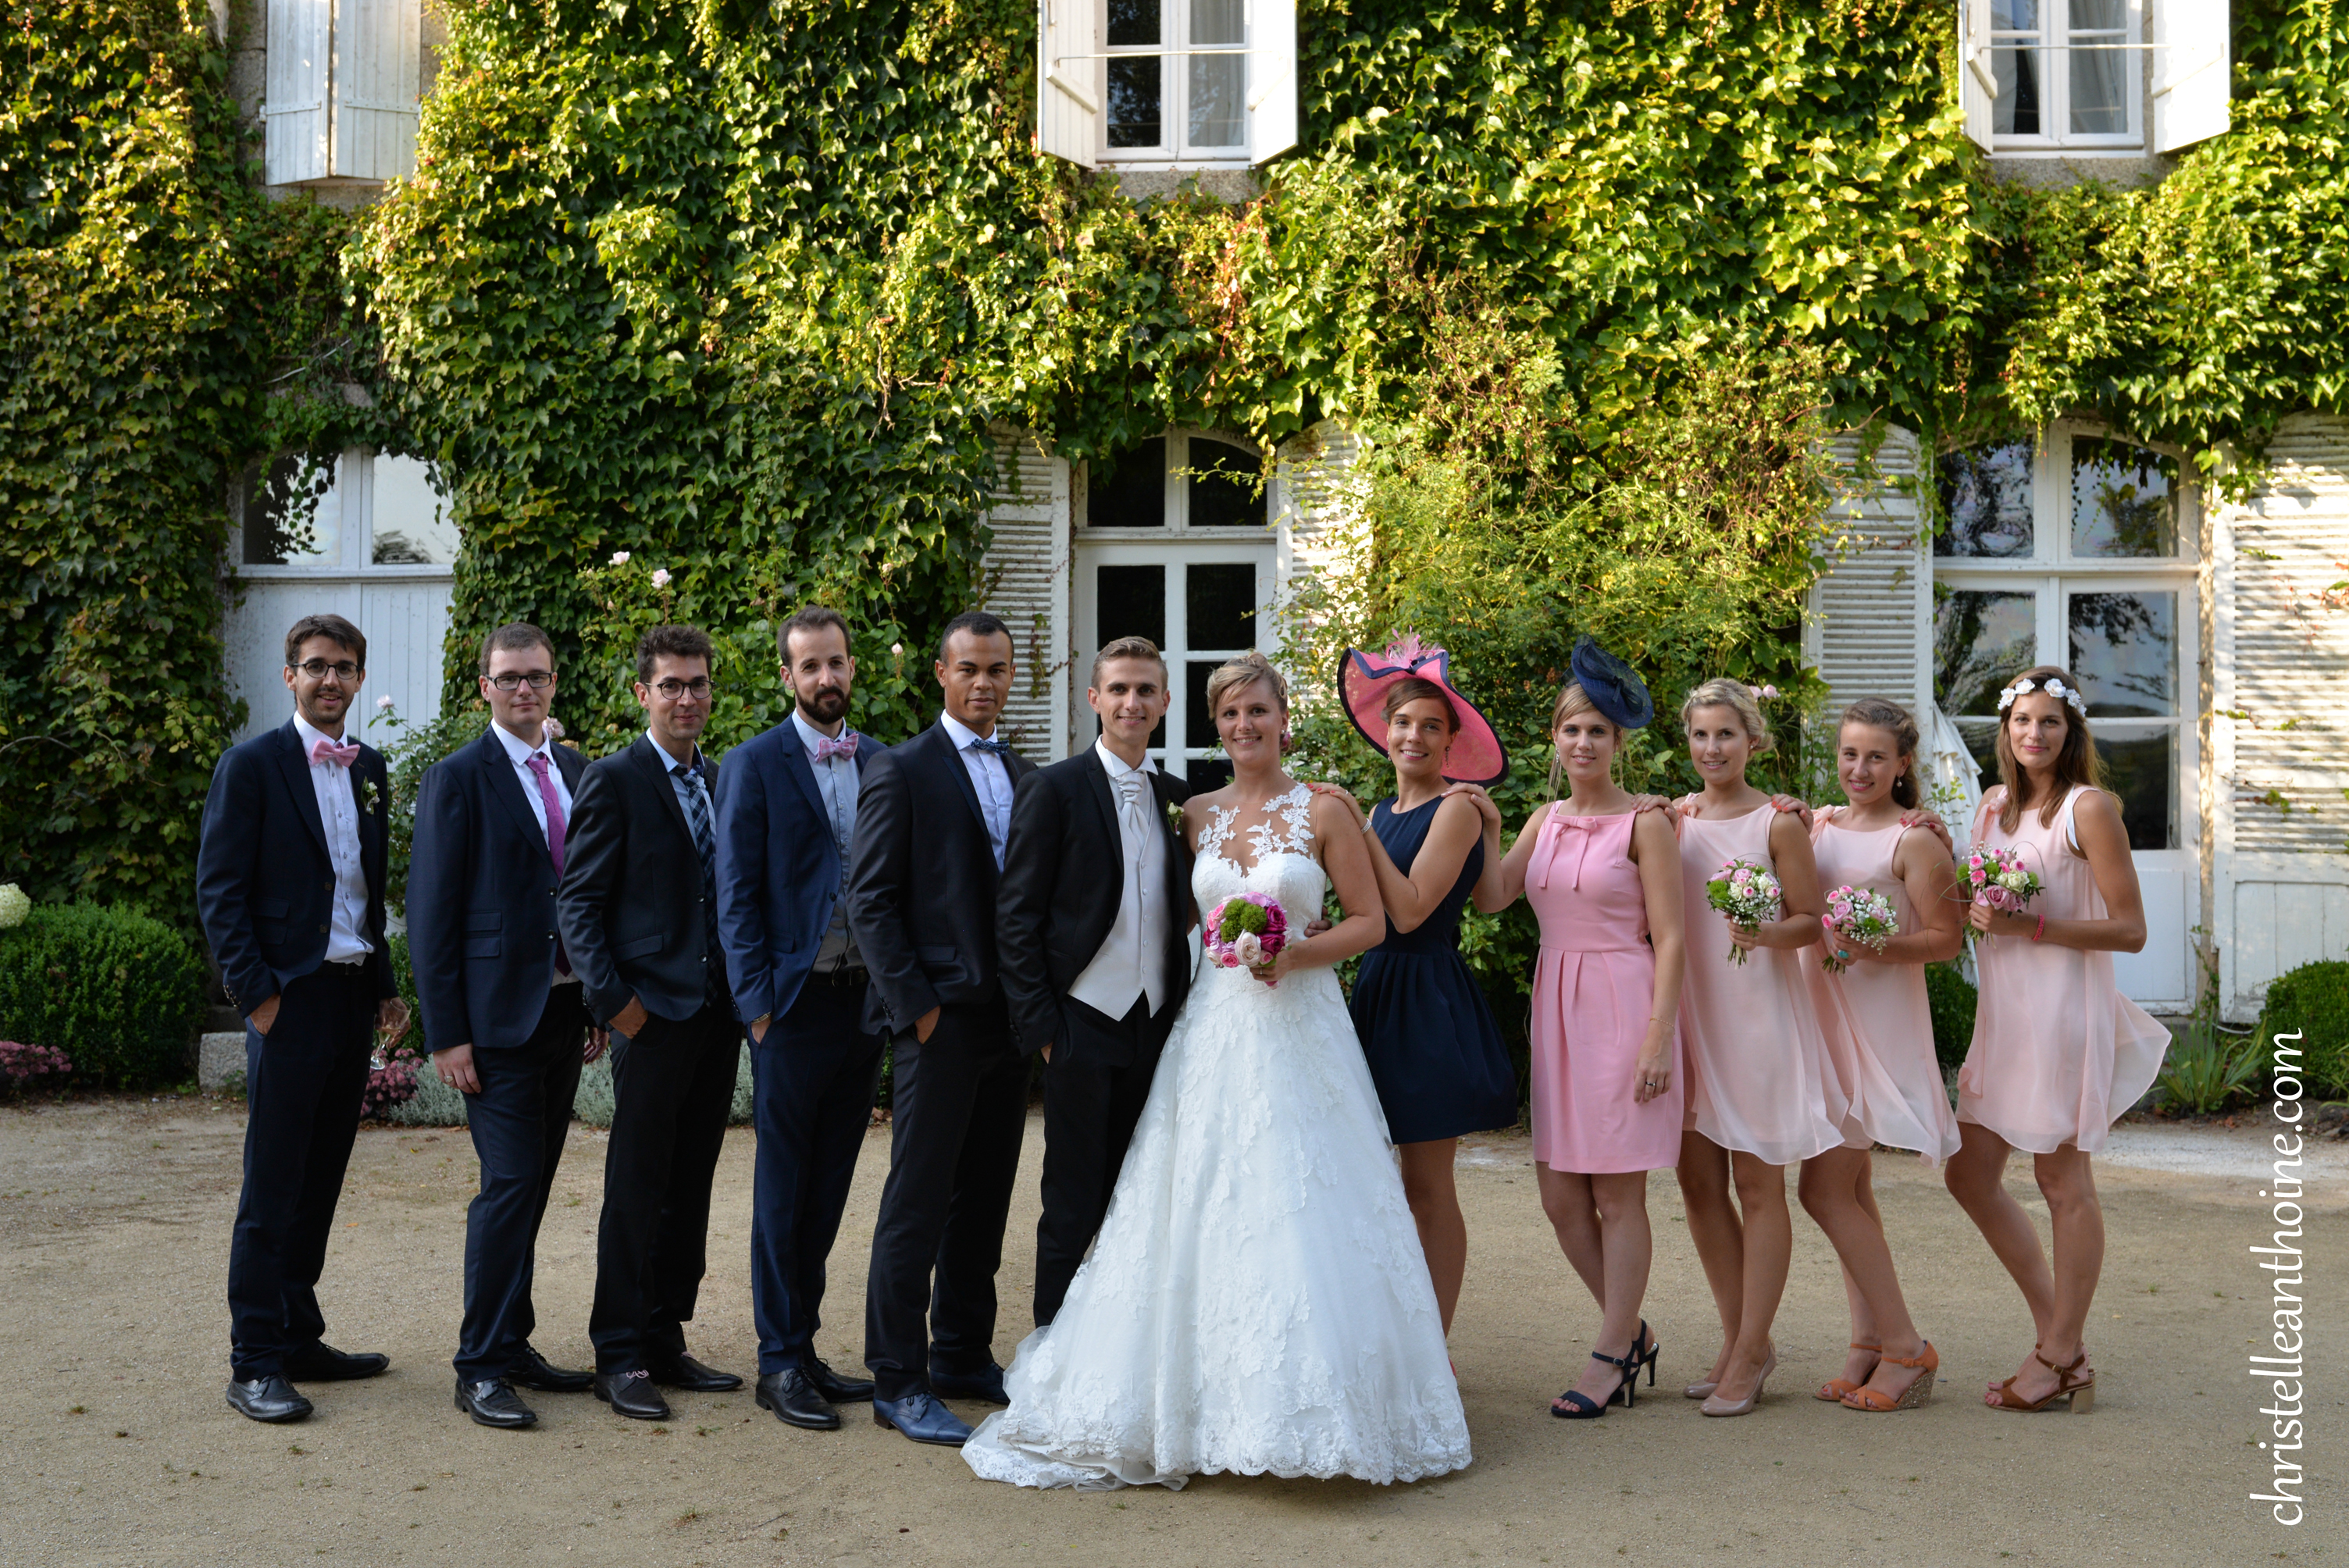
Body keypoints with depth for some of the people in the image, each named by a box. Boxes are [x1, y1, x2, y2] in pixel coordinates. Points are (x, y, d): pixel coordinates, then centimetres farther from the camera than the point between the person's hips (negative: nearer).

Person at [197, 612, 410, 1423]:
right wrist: (257, 994, -14)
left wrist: (385, 987, 13)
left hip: (353, 1000, 6)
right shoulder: (253, 764, -5)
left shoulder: (370, 768, 13)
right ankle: (254, 1364, 4)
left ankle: (299, 1339, 23)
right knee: (272, 1190, -3)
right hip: (290, 1000, -6)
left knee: (320, 1182, 13)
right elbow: (219, 892, -8)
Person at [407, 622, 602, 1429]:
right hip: (497, 1015, -6)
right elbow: (431, 916, -7)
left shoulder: (577, 772, 12)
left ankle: (512, 1344, 23)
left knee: (531, 1186, 12)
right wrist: (446, 1035, -12)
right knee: (509, 1185, -8)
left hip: (565, 1010, 6)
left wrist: (599, 1001, 11)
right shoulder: (457, 780, -5)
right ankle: (480, 1369, 2)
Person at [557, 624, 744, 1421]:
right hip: (653, 1014, -6)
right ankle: (619, 1356, 9)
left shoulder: (722, 780, 14)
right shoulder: (614, 780, -5)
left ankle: (665, 1342, 22)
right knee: (635, 1191, -1)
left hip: (718, 1014, 6)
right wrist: (614, 1000, -14)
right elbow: (578, 903, -8)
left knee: (689, 1190, 12)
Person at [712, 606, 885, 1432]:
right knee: (784, 1189, 3)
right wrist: (757, 1000, -12)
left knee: (828, 1187, 12)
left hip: (865, 999, 5)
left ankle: (804, 1346, 23)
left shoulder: (881, 763, 10)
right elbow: (736, 893, -6)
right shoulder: (754, 764, -3)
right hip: (795, 1000, -5)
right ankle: (779, 1364, 12)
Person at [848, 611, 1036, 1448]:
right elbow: (869, 901, -8)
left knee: (985, 1197, 13)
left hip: (1009, 1016, 6)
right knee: (918, 1199, -2)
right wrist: (915, 1005, -13)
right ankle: (898, 1381, 8)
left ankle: (964, 1356, 25)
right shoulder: (903, 770, -5)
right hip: (940, 1018, -6)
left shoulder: (1024, 774, 14)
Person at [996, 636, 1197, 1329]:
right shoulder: (1052, 789, -4)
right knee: (1073, 1207, 2)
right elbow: (1016, 916, -6)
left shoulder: (1178, 797, 11)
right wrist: (1040, 1025, -11)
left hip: (1157, 1027, 5)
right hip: (1083, 1024, -5)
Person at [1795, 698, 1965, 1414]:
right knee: (1849, 1188, 12)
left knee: (1823, 1189, -9)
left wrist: (1877, 948, -24)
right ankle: (1870, 1342, 21)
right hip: (1820, 1007, 7)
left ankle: (1905, 1346, 2)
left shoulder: (1914, 841, -8)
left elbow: (1945, 938, -9)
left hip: (1879, 1015, -7)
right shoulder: (1818, 824, 11)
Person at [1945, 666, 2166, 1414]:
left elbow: (2130, 929, -12)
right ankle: (2059, 1334, 23)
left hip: (2064, 1009, -8)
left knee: (2063, 1182, 1)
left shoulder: (2089, 807, -8)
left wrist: (2030, 926, -19)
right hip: (2001, 1012, 8)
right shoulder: (1995, 803, 12)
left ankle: (2059, 1359, 14)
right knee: (1971, 1176, 10)